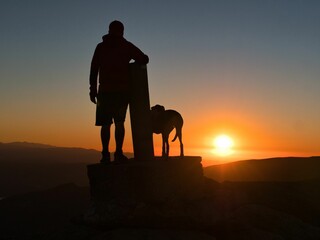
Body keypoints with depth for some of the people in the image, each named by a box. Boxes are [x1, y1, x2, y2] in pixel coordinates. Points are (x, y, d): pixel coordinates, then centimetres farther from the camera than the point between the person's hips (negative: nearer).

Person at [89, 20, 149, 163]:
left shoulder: (101, 47, 10)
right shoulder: (127, 46, 6)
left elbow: (94, 70, 5)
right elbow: (144, 59, 3)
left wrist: (93, 89, 6)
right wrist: (135, 62, 24)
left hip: (105, 91, 1)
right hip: (122, 90, -1)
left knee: (105, 123, 2)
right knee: (119, 122, 3)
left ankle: (106, 154, -4)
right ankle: (118, 153, -4)